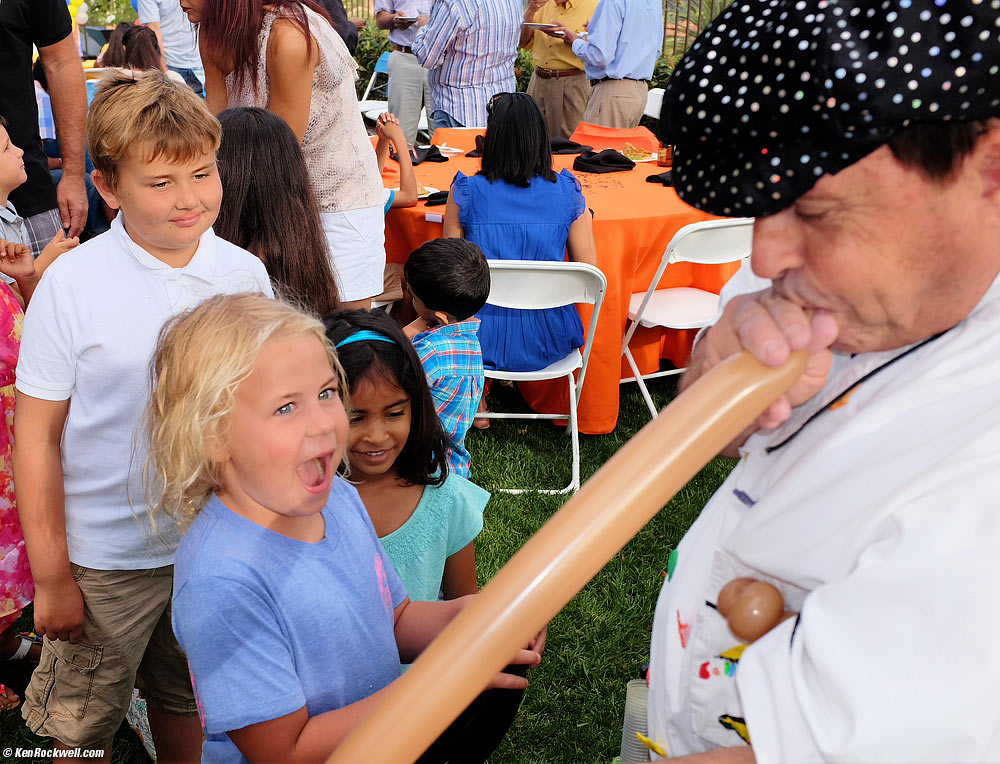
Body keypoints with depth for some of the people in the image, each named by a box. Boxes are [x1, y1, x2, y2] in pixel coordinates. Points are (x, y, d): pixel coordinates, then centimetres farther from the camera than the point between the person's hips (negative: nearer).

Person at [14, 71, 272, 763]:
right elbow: (36, 433, -10)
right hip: (104, 556, -2)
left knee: (188, 703, 23)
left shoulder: (245, 275, -6)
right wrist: (51, 576, -7)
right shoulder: (72, 284, -15)